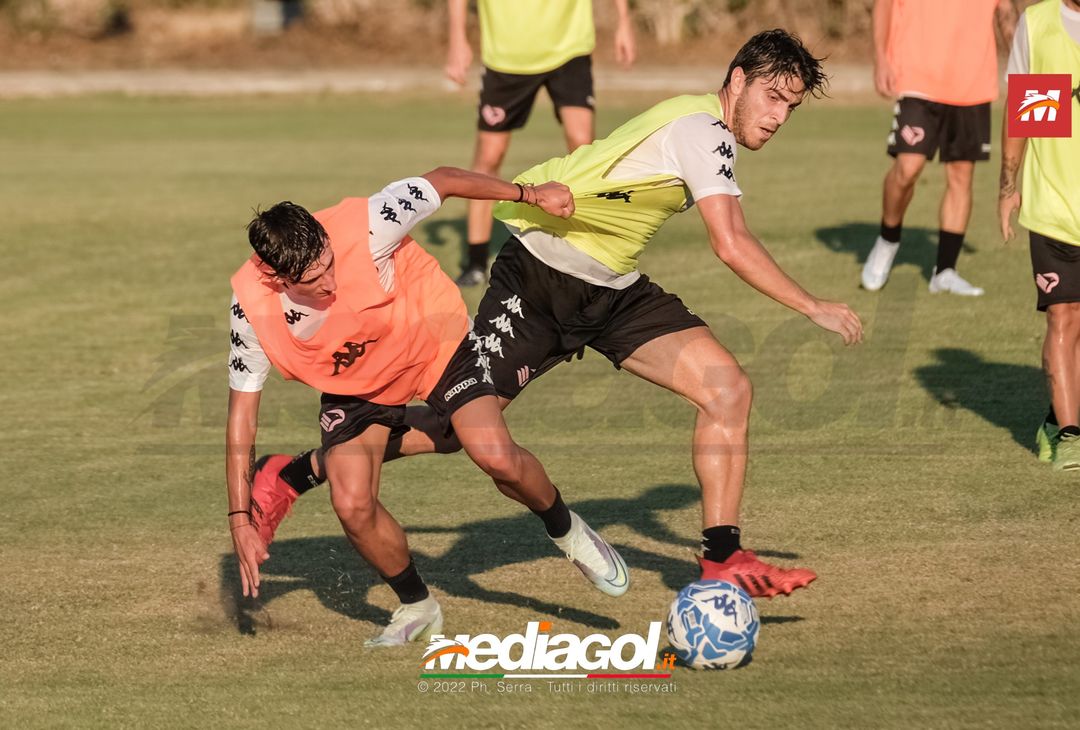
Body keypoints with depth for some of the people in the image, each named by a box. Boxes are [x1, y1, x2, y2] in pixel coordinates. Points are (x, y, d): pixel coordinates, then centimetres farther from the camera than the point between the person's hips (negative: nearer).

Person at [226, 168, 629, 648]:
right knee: (352, 505, -16)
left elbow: (442, 181, -17)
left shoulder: (361, 227, -35)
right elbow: (241, 412, -17)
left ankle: (567, 532, 11)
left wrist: (528, 194, -11)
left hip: (436, 343, -2)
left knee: (497, 458, -21)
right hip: (353, 386, 2)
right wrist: (241, 517, -19)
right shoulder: (251, 306, -27)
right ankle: (417, 608, 11)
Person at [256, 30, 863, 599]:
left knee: (729, 389, -9)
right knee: (457, 425, -7)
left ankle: (723, 561, -6)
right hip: (540, 282, -9)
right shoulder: (701, 129, -21)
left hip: (615, 292, 9)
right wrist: (814, 308, -25)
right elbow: (732, 244, -30)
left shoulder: (712, 135, 9)